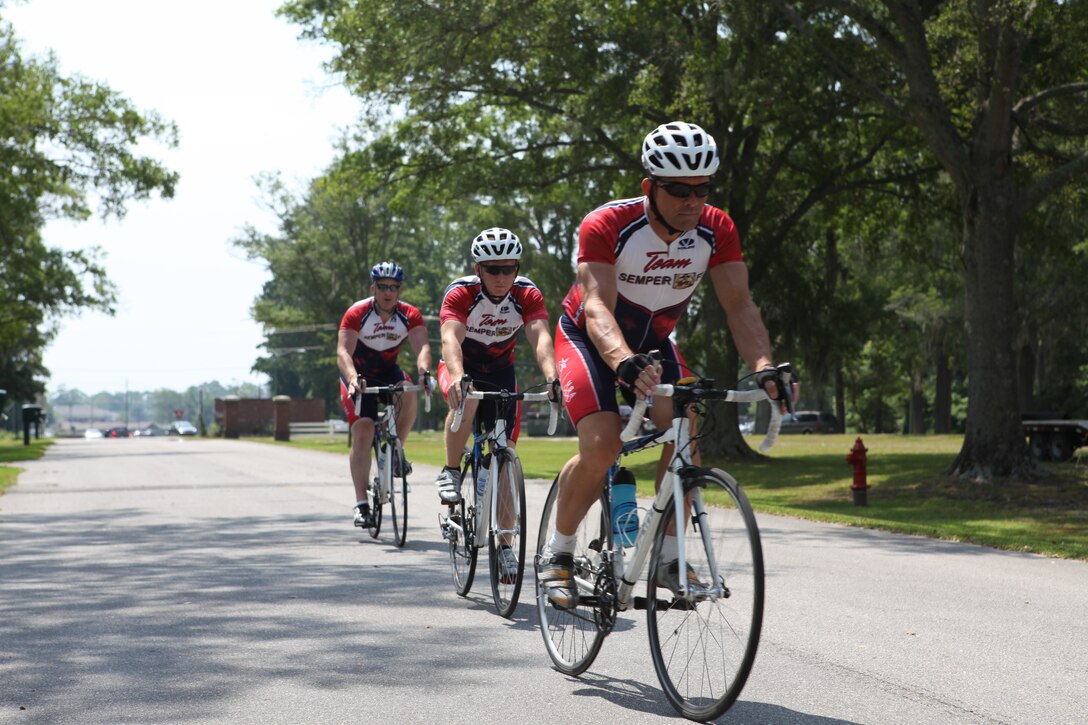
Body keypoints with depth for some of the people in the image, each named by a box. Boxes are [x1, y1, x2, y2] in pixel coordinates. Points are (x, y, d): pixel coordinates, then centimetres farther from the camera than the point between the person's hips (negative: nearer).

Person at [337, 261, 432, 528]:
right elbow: (343, 352, -32)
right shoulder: (356, 314, -23)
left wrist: (423, 372, -50)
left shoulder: (410, 315, -16)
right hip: (358, 376, -2)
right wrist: (353, 379, -52)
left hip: (388, 372, 2)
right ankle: (361, 504, -15)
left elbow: (422, 347, -29)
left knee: (409, 398, -31)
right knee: (362, 431, -18)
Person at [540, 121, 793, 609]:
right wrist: (626, 363, -62)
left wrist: (764, 366, -43)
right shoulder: (606, 226, -31)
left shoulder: (715, 230, -19)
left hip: (653, 341, 4)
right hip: (587, 339, -4)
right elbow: (598, 308, -42)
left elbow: (739, 303, -25)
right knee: (601, 446, -24)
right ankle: (557, 553, -2)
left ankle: (668, 556, -5)